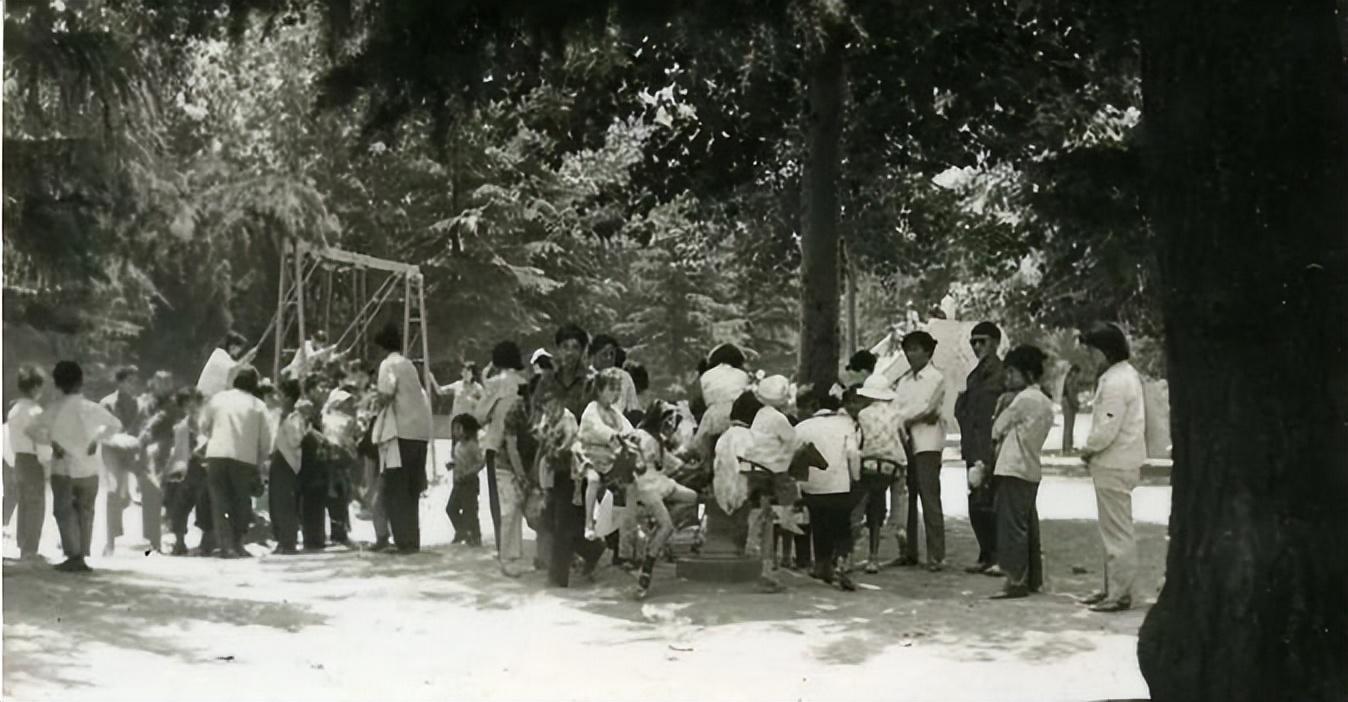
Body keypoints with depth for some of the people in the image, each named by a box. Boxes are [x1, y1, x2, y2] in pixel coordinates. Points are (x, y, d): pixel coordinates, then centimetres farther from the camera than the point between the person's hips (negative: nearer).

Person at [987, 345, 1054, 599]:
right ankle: (1032, 578, 17)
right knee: (1028, 526, 12)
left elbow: (999, 427, -3)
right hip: (1031, 470, 9)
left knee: (1012, 526, -7)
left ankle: (1016, 581, -8)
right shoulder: (1045, 402, 16)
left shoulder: (1025, 399, -12)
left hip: (1013, 470, -9)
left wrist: (996, 436, 15)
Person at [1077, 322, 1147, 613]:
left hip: (1113, 466, -10)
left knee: (1118, 532, -4)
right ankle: (1112, 588, 24)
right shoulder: (1129, 374, 13)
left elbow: (1107, 429, -23)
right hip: (1119, 462, 10)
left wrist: (1088, 449, -7)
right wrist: (1094, 449, 12)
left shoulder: (1114, 381, -20)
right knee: (1114, 530, 16)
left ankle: (1120, 593, 1)